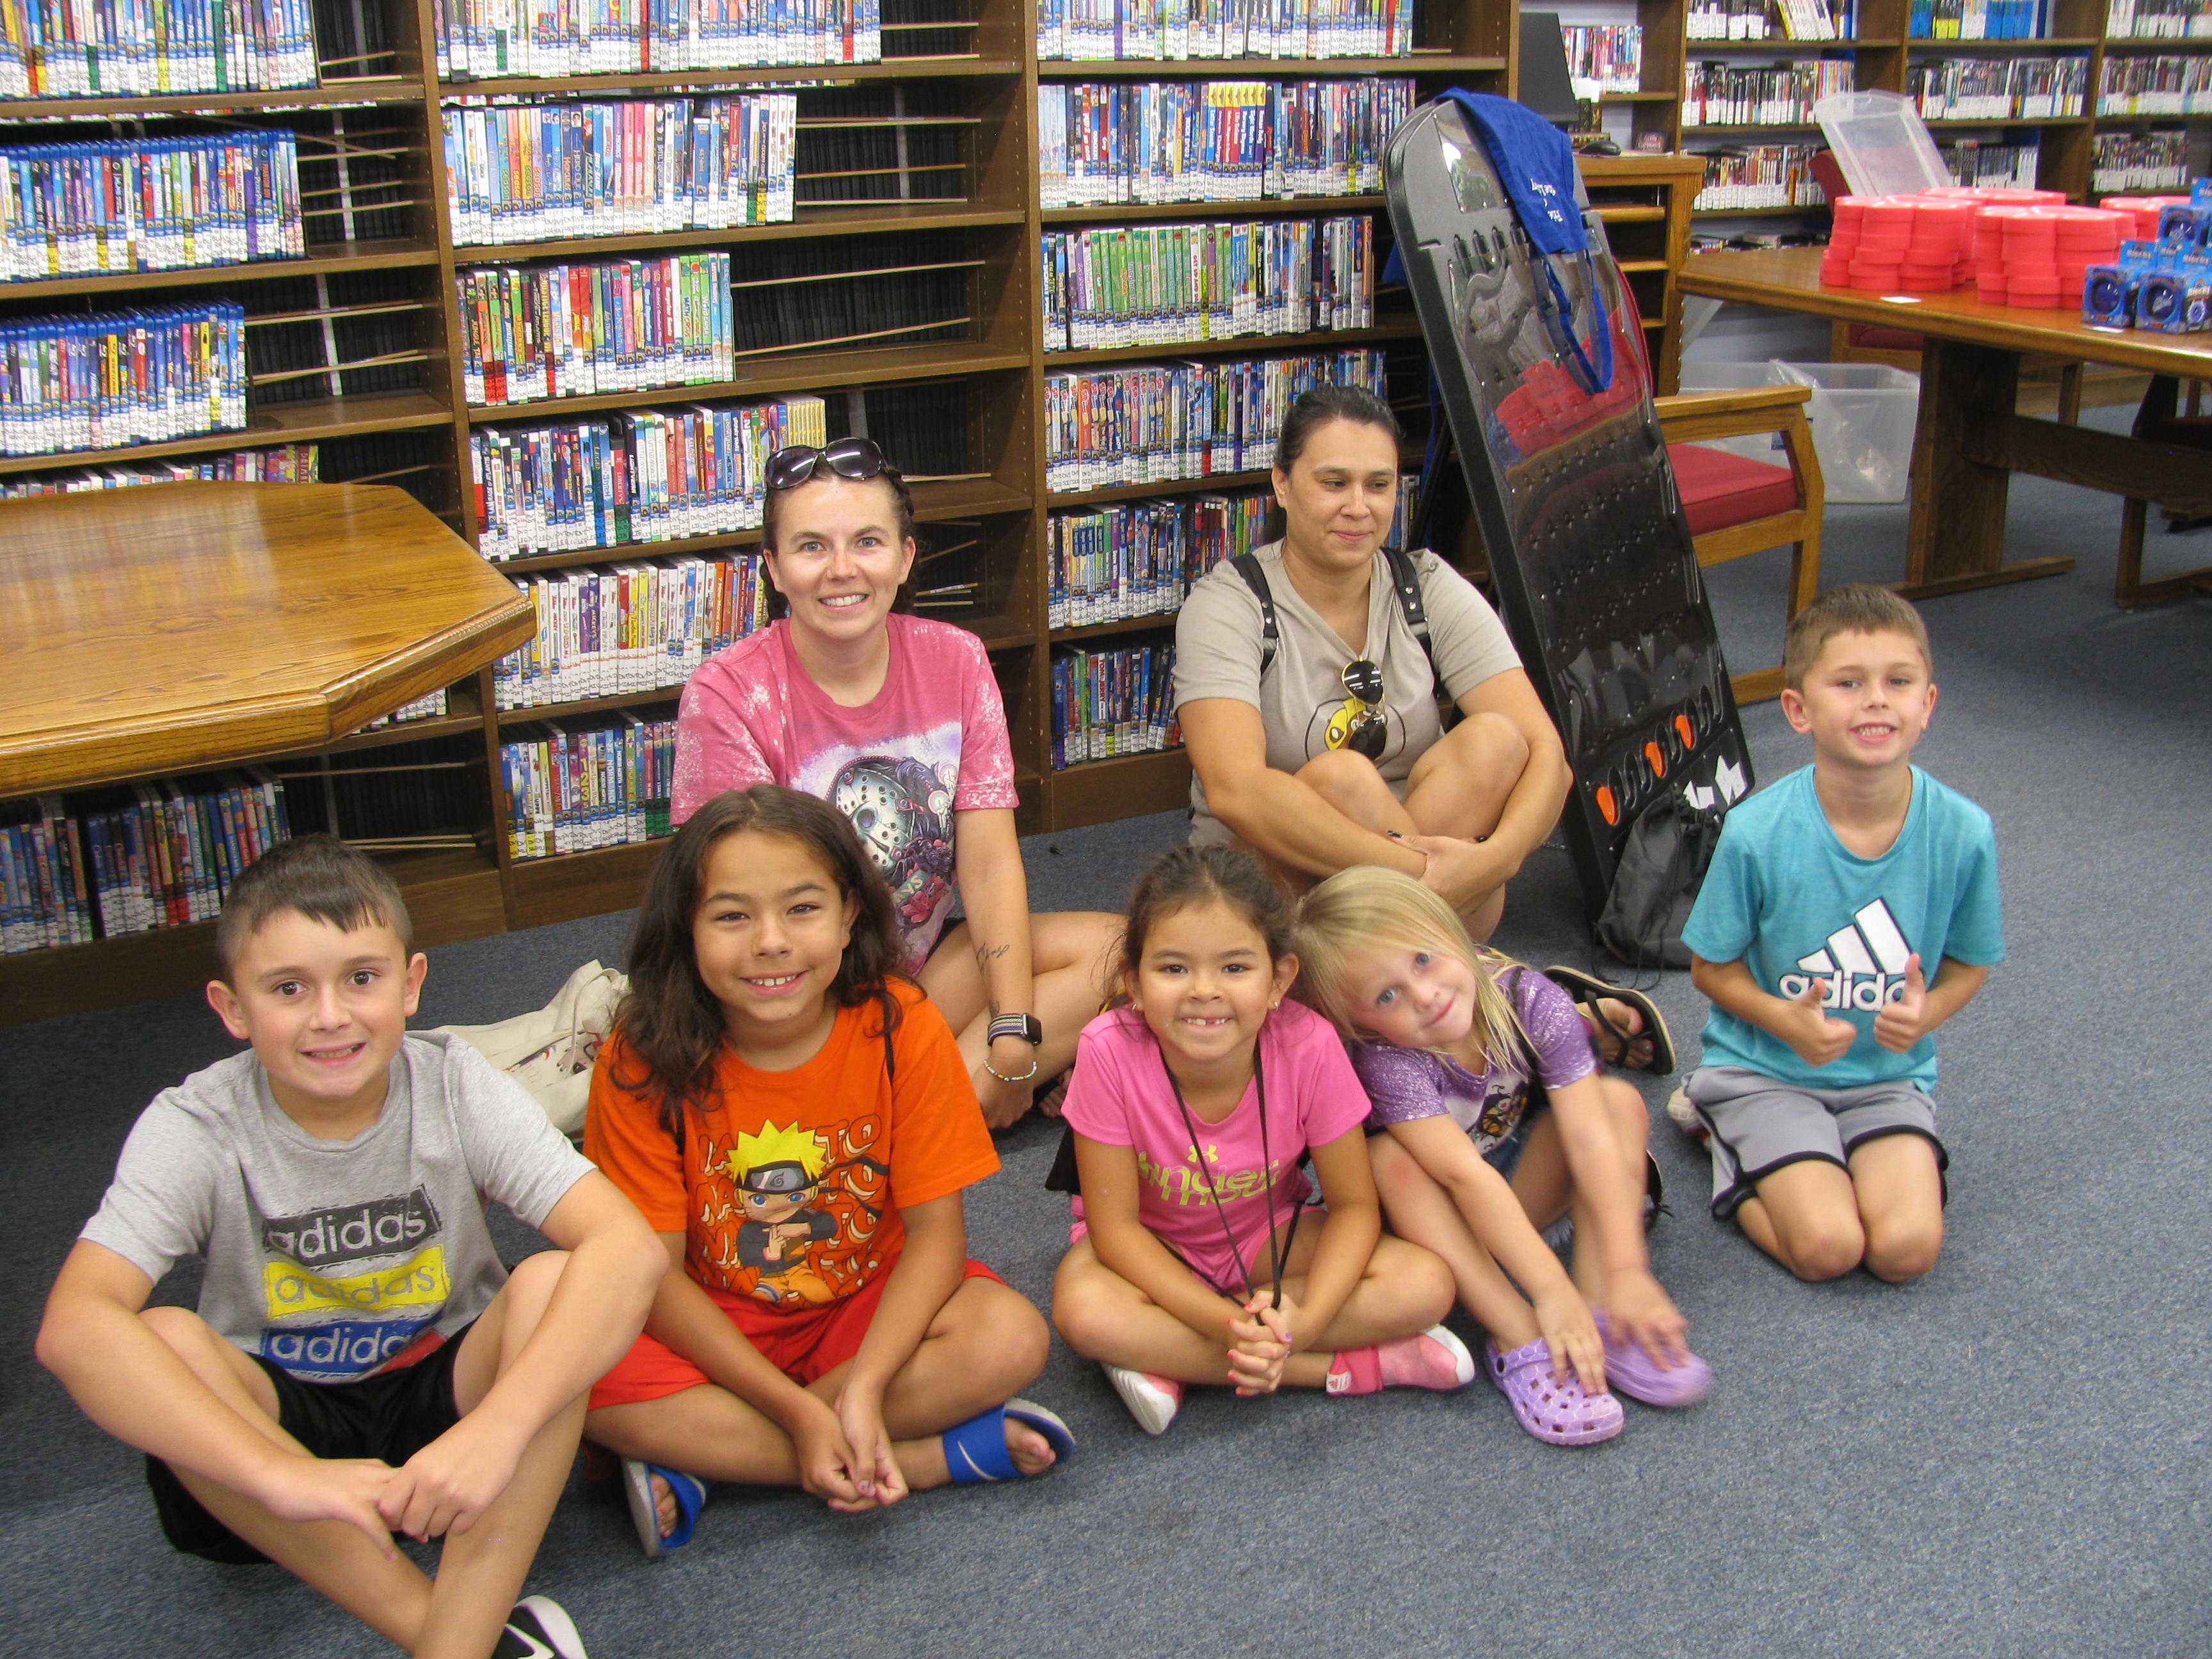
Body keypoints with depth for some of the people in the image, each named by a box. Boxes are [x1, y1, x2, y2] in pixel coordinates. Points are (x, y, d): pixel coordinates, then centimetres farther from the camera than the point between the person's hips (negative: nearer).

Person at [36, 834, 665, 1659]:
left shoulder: (458, 1089, -16)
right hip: (280, 1420, 1)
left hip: (443, 1397, 0)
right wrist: (278, 1472, -46)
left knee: (550, 1284, -28)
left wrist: (495, 1429, -45)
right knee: (163, 1343, -30)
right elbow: (73, 1326, -33)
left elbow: (629, 1248, -29)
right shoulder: (195, 1128, -16)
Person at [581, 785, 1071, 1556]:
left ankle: (705, 1458, -18)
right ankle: (933, 1456, -22)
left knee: (1010, 1338, -27)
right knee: (592, 1382, -30)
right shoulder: (643, 1060, -19)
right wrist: (797, 1412, -25)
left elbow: (935, 1232, -14)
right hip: (712, 1325, 0)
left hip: (873, 1303, 1)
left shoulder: (902, 1029, -17)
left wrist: (865, 1389, -29)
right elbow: (656, 1271, -16)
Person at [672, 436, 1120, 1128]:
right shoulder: (726, 696, -15)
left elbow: (989, 862, -7)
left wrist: (1014, 1038, -17)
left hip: (930, 965, 5)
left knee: (1112, 948, -15)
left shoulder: (955, 661, -3)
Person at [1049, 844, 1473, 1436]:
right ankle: (1351, 1366, -21)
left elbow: (1353, 1204, -14)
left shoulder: (1308, 1047, -26)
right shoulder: (1109, 1053, -29)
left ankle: (1164, 1355, -19)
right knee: (1085, 1313, -35)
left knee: (1426, 1285, -22)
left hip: (1267, 1240, 2)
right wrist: (1227, 1324, -34)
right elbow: (1114, 1225, -22)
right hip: (1148, 1250, -1)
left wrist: (1305, 1320, -32)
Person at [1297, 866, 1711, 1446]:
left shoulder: (1532, 1003, -23)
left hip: (1526, 1193, 3)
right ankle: (1520, 1340, -34)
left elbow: (1591, 1138, -29)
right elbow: (1467, 1176, -37)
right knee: (1389, 1159, -33)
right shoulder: (1385, 1063, -30)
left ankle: (1602, 1315, -25)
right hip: (1442, 1221, -3)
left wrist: (1626, 1273, -36)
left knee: (1618, 1099, -19)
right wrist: (1552, 1290, -43)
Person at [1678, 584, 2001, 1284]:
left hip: (1889, 1073, 3)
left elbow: (1969, 964, 4)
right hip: (1765, 1068, -3)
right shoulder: (1758, 832, -20)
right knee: (1828, 1246, -18)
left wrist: (1925, 1014, -17)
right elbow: (1711, 966, -6)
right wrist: (1786, 1020, -23)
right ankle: (1726, 1143, 12)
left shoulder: (1962, 833, -13)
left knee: (1907, 1248, -16)